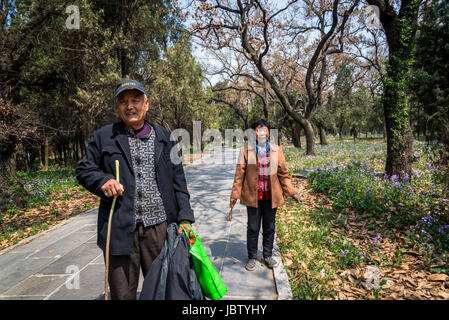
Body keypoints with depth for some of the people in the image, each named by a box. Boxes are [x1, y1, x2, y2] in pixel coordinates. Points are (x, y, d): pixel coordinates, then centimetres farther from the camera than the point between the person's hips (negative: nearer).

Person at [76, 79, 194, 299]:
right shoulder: (103, 137, 6)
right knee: (122, 294, 11)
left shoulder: (165, 138, 9)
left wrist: (185, 217, 0)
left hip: (159, 227, 1)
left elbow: (178, 181, 7)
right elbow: (84, 170, 10)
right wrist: (102, 180, -13)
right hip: (120, 230, -1)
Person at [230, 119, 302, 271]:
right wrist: (235, 194, -3)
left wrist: (292, 192, 2)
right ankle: (252, 257, 26)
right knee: (253, 227, 8)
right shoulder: (246, 150, -2)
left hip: (271, 195, 2)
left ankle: (268, 256, 33)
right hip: (253, 195, -2)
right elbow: (240, 173, -1)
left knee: (269, 227, 14)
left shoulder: (277, 150, 4)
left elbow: (283, 173, 7)